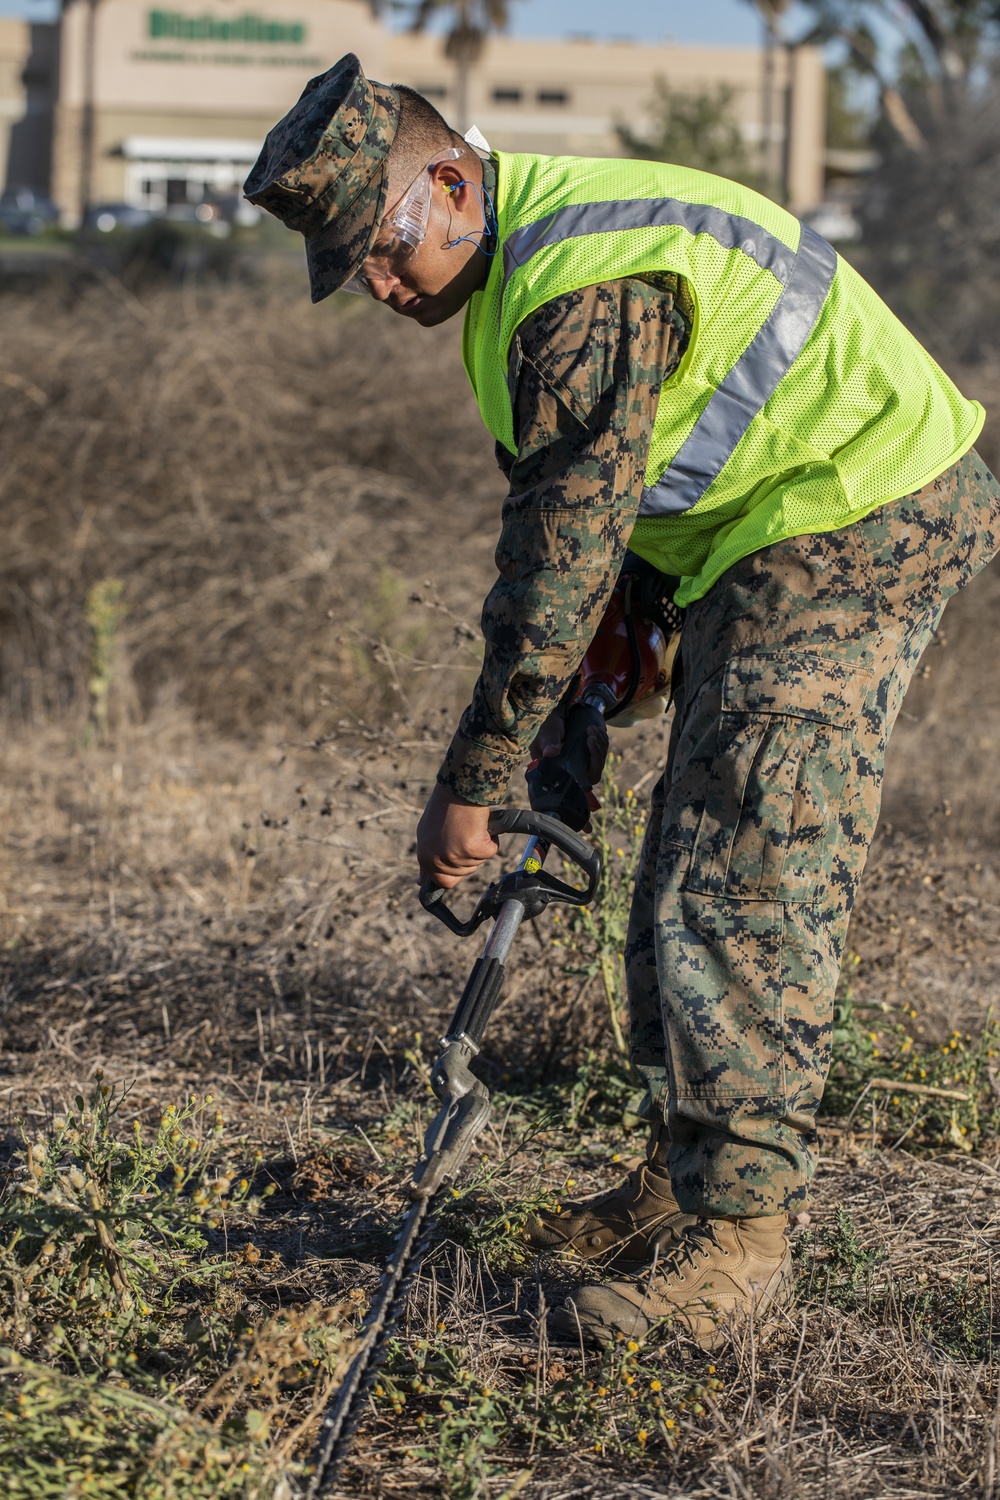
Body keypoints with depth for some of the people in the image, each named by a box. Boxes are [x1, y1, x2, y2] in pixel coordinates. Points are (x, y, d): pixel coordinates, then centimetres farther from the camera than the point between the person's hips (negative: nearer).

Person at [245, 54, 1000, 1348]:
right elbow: (559, 527, 16)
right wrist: (562, 728, 13)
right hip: (773, 547, 11)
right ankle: (683, 1182, 20)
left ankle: (738, 1235, -10)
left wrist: (468, 789, -17)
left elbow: (562, 563, -24)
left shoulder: (590, 287, -26)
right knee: (689, 881, 12)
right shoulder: (525, 253, 8)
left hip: (852, 536, -11)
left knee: (742, 890, -13)